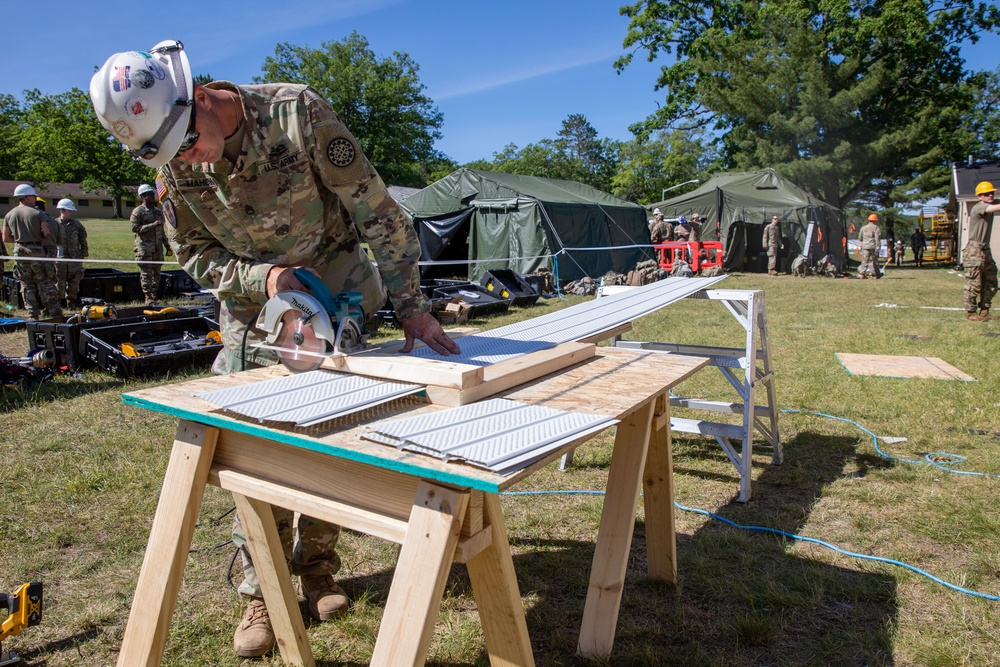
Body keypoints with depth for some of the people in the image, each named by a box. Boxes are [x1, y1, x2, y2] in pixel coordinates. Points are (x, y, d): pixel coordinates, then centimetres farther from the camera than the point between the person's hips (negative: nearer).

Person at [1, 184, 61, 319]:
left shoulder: (9, 215, 6)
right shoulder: (37, 213, -7)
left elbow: (5, 238, 6)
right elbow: (47, 233, -14)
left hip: (19, 252, 3)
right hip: (37, 251, -3)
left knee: (27, 284, 9)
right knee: (45, 283, 2)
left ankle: (33, 314, 7)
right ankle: (54, 312, 0)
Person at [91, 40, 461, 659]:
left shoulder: (297, 112, -24)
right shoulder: (175, 168, -12)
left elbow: (376, 210, -22)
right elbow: (198, 257, -2)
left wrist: (412, 304, -24)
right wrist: (261, 277, -23)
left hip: (338, 293, -2)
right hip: (255, 305, 2)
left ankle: (317, 568, 23)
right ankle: (264, 593, 12)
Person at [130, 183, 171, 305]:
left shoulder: (158, 210, 17)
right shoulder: (138, 211, -2)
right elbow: (135, 228, -10)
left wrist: (166, 245, 20)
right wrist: (152, 225, -18)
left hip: (158, 247, 6)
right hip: (144, 246, -6)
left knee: (156, 272, 7)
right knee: (146, 273, -5)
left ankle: (154, 297, 14)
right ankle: (148, 298, -3)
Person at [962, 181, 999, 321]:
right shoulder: (978, 208, -15)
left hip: (986, 250, 9)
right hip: (974, 251, -9)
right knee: (974, 285, -5)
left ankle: (984, 311, 20)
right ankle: (970, 312, 5)